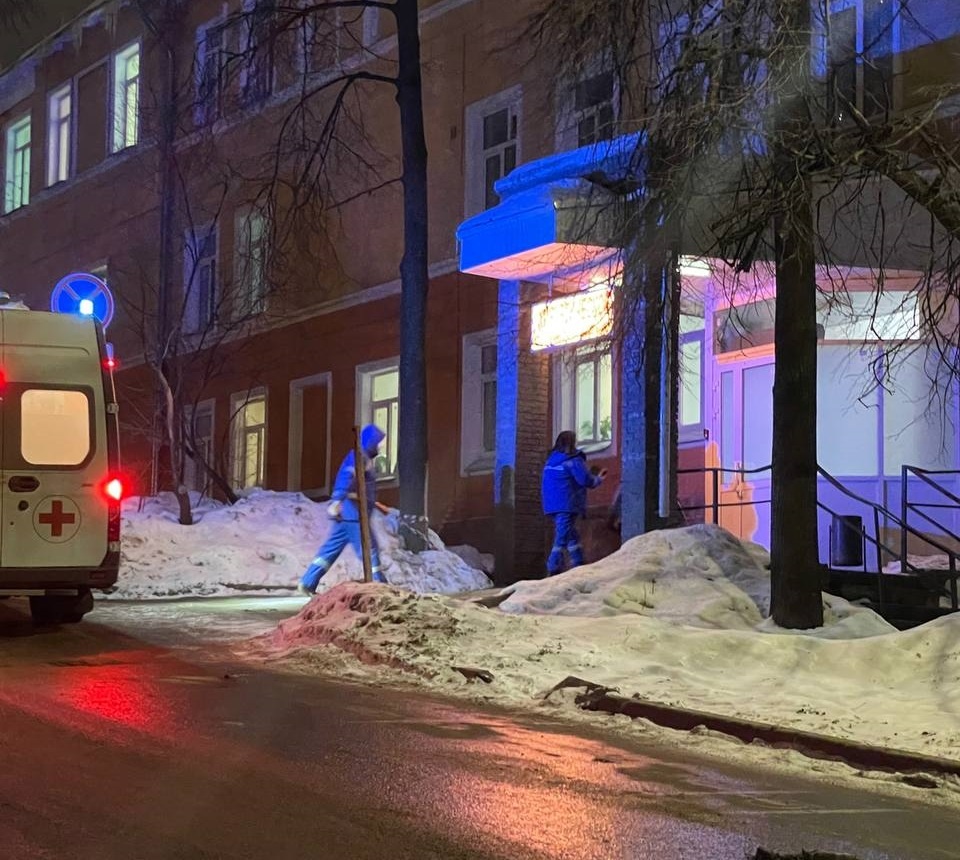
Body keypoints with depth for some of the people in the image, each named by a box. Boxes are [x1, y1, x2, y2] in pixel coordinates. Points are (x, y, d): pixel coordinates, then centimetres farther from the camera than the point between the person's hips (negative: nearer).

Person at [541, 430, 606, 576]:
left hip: (552, 505, 8)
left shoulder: (551, 460, 14)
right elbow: (586, 480, -13)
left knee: (572, 536, 17)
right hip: (567, 506, -8)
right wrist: (599, 478, 8)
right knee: (562, 538, -9)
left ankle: (579, 567, 20)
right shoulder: (573, 460, -11)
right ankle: (553, 571, -14)